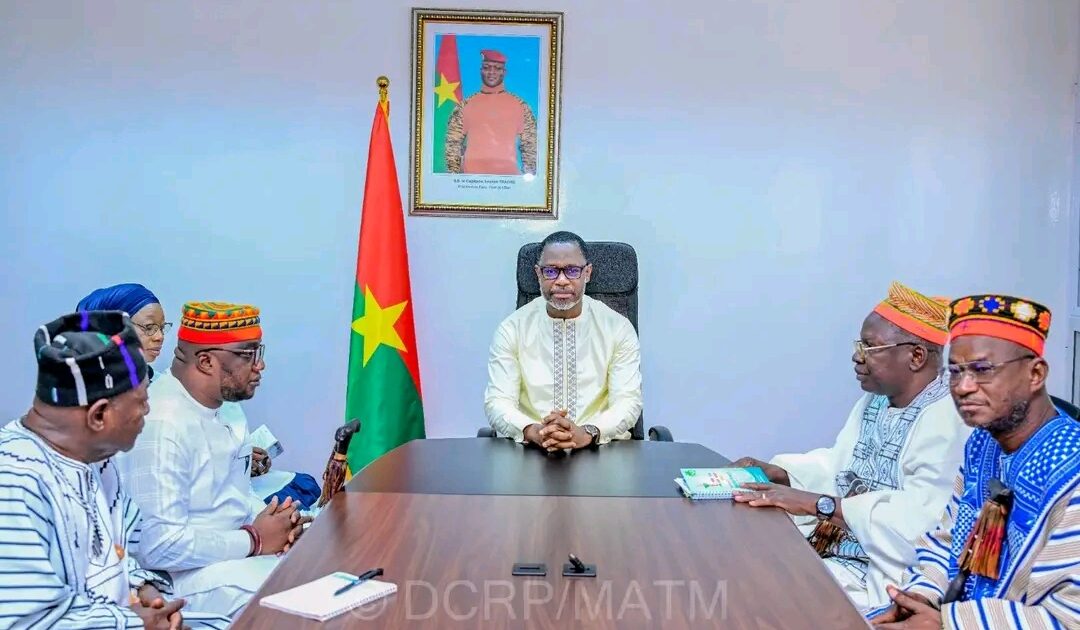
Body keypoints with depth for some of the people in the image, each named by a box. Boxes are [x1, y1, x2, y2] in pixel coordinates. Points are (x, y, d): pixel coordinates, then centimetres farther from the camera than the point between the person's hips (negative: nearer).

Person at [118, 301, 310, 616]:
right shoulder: (162, 424, -24)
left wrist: (269, 520, -4)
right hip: (193, 573, -9)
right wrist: (254, 540, -17)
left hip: (242, 548, 9)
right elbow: (159, 546, -27)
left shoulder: (226, 403, 6)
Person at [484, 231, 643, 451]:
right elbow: (497, 402, -3)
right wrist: (533, 432, -23)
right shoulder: (511, 329, 3)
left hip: (601, 449, 1)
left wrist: (587, 433, -23)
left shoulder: (618, 328, 3)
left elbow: (628, 401, -3)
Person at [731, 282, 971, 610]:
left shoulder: (948, 419, -20)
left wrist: (819, 504, -28)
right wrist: (776, 472, 4)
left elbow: (922, 519, -30)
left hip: (877, 579, -9)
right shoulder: (875, 401, 11)